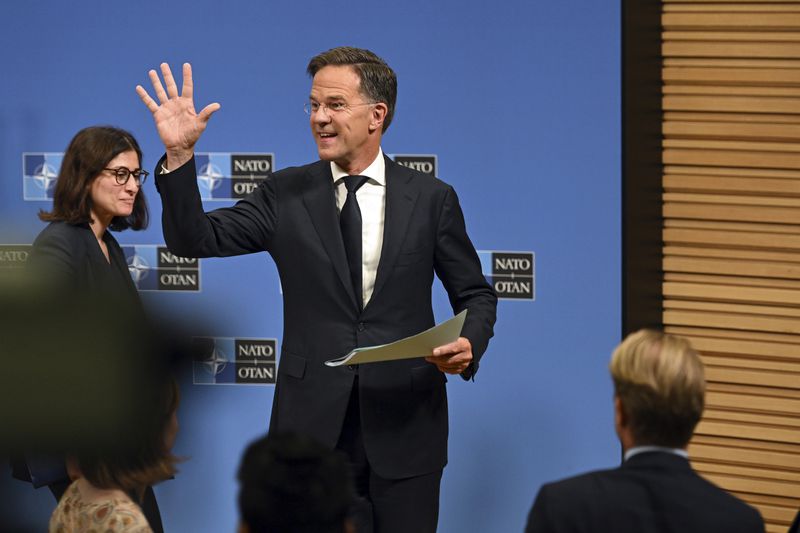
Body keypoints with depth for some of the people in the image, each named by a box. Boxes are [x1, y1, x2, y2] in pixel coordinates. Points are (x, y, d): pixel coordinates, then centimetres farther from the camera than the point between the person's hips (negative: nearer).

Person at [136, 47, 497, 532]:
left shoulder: (431, 198, 2)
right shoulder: (285, 194, 4)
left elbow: (475, 294, 9)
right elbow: (195, 240, -3)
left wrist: (470, 345, -12)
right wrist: (179, 155, -16)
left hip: (404, 424, 0)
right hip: (313, 424, 1)